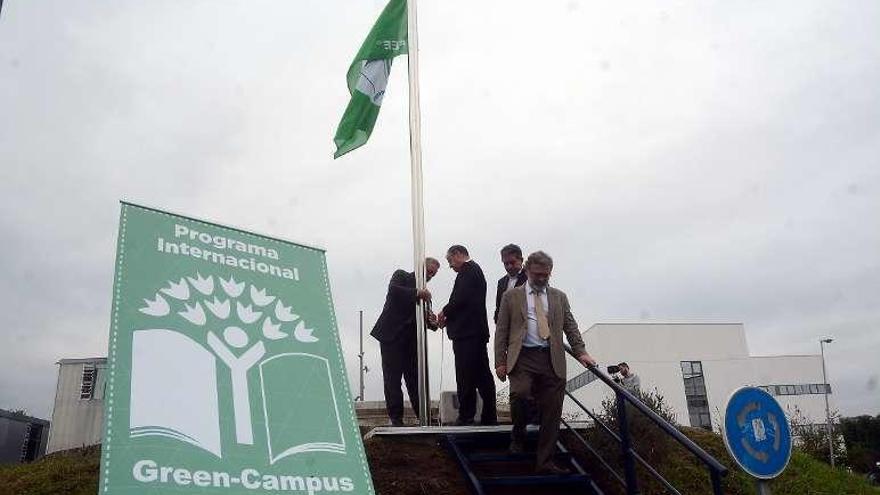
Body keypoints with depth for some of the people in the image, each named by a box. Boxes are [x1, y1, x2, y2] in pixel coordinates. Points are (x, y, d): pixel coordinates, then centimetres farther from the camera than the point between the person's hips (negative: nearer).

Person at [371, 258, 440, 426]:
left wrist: (431, 321, -10)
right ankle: (396, 418, 3)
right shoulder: (401, 276, 4)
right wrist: (416, 293, -27)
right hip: (392, 336, -5)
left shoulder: (424, 292, 18)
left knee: (415, 379, 3)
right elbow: (393, 290, -18)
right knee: (392, 379, -2)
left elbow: (424, 319, 12)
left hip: (411, 340, 5)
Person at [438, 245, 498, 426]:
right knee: (482, 376, 11)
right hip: (477, 332, 10)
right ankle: (489, 417, 16)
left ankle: (466, 416, -1)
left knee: (465, 378, -5)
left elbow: (460, 298, -20)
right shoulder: (475, 270, 20)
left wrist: (445, 312, -4)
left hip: (467, 333, -10)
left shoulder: (468, 270, -10)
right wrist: (449, 317, 12)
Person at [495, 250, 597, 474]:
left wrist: (581, 352, -2)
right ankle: (518, 436, 5)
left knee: (552, 412, 0)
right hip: (523, 357, -2)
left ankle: (545, 462, 10)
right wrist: (500, 362, -1)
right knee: (519, 394, -25)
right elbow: (501, 330, 7)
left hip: (552, 360, 3)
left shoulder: (559, 297, 18)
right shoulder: (511, 296, 10)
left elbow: (570, 327, 13)